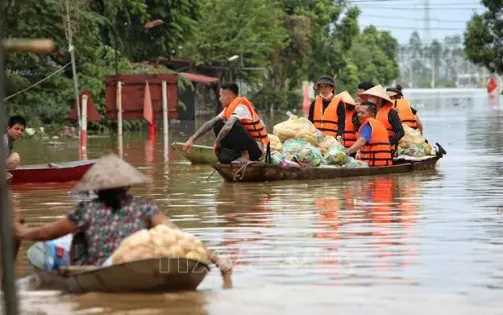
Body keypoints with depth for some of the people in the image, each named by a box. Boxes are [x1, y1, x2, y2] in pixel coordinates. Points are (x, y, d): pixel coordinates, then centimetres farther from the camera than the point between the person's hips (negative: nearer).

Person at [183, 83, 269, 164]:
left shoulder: (241, 107, -19)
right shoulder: (228, 109, 8)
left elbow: (228, 126, -34)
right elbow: (210, 124, 6)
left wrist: (217, 142, -22)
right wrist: (192, 139, 0)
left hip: (257, 148, -8)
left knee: (235, 125, -30)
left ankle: (245, 157, -18)